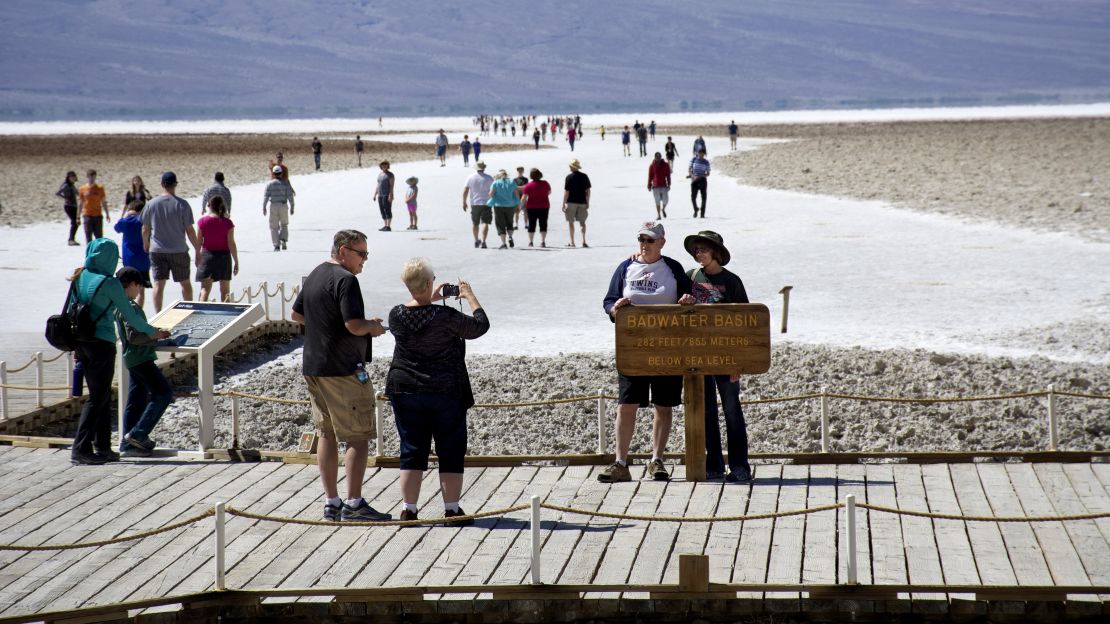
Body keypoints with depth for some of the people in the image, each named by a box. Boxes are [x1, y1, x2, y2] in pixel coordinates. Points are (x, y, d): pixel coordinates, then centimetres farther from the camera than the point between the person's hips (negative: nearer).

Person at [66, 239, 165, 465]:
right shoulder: (110, 283, -13)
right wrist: (152, 332, 9)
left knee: (102, 395, 15)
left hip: (81, 342, 7)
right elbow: (130, 315, -6)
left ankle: (102, 447, 17)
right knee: (97, 397, -1)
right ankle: (80, 449, -4)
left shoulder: (79, 278, 7)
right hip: (102, 343, -7)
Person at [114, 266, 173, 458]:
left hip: (133, 359, 10)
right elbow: (133, 336, -23)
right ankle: (138, 434, -10)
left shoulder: (119, 307, 14)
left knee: (136, 400, 11)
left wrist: (154, 335, 14)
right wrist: (154, 336, -13)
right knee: (164, 393, -7)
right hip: (141, 359, -10)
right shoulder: (130, 307, -16)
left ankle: (128, 444, 11)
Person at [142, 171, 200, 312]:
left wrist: (145, 244, 25)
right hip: (179, 251, -2)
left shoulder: (151, 204, -2)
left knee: (158, 284, 4)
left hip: (157, 251, 2)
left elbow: (145, 229, 6)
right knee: (185, 283, 12)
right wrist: (197, 250, 3)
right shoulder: (182, 205, -9)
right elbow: (190, 230, -7)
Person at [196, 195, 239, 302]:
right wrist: (236, 262, -1)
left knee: (205, 289, -1)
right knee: (225, 289, 13)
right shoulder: (227, 223, -8)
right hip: (223, 256, 0)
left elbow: (199, 242, -2)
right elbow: (231, 243, -8)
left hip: (207, 255, 0)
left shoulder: (202, 221, -6)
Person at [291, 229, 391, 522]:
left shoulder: (315, 275, 13)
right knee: (358, 437, -3)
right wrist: (373, 326, -5)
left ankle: (331, 503, 14)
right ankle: (353, 503, -4)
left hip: (312, 367, 9)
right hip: (344, 371, -9)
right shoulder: (345, 280, -16)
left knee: (326, 435, 12)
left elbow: (297, 314, 23)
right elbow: (354, 325, -24)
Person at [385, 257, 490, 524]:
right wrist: (470, 297, 7)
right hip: (446, 392, -3)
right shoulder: (445, 317, -18)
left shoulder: (396, 315, -6)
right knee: (451, 452, 7)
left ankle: (408, 509, 8)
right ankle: (452, 509, 9)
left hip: (406, 392, 3)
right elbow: (480, 326, -5)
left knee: (412, 451, 9)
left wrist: (429, 301, 20)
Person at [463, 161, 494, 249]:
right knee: (485, 223, -6)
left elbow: (465, 191, -1)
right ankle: (483, 241, -20)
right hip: (486, 203, -2)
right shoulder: (489, 178, -3)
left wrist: (464, 202, 8)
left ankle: (476, 241, 29)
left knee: (475, 223, 17)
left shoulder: (470, 177, 1)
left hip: (474, 203, 2)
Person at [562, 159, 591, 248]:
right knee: (582, 222, 8)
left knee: (571, 222, 8)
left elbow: (566, 192, -10)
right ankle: (583, 241, -5)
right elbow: (588, 191, 4)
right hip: (582, 202, 3)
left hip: (571, 202, -3)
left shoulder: (569, 177, -9)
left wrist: (563, 204, -5)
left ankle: (572, 242, 9)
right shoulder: (584, 176, 2)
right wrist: (587, 203, 12)